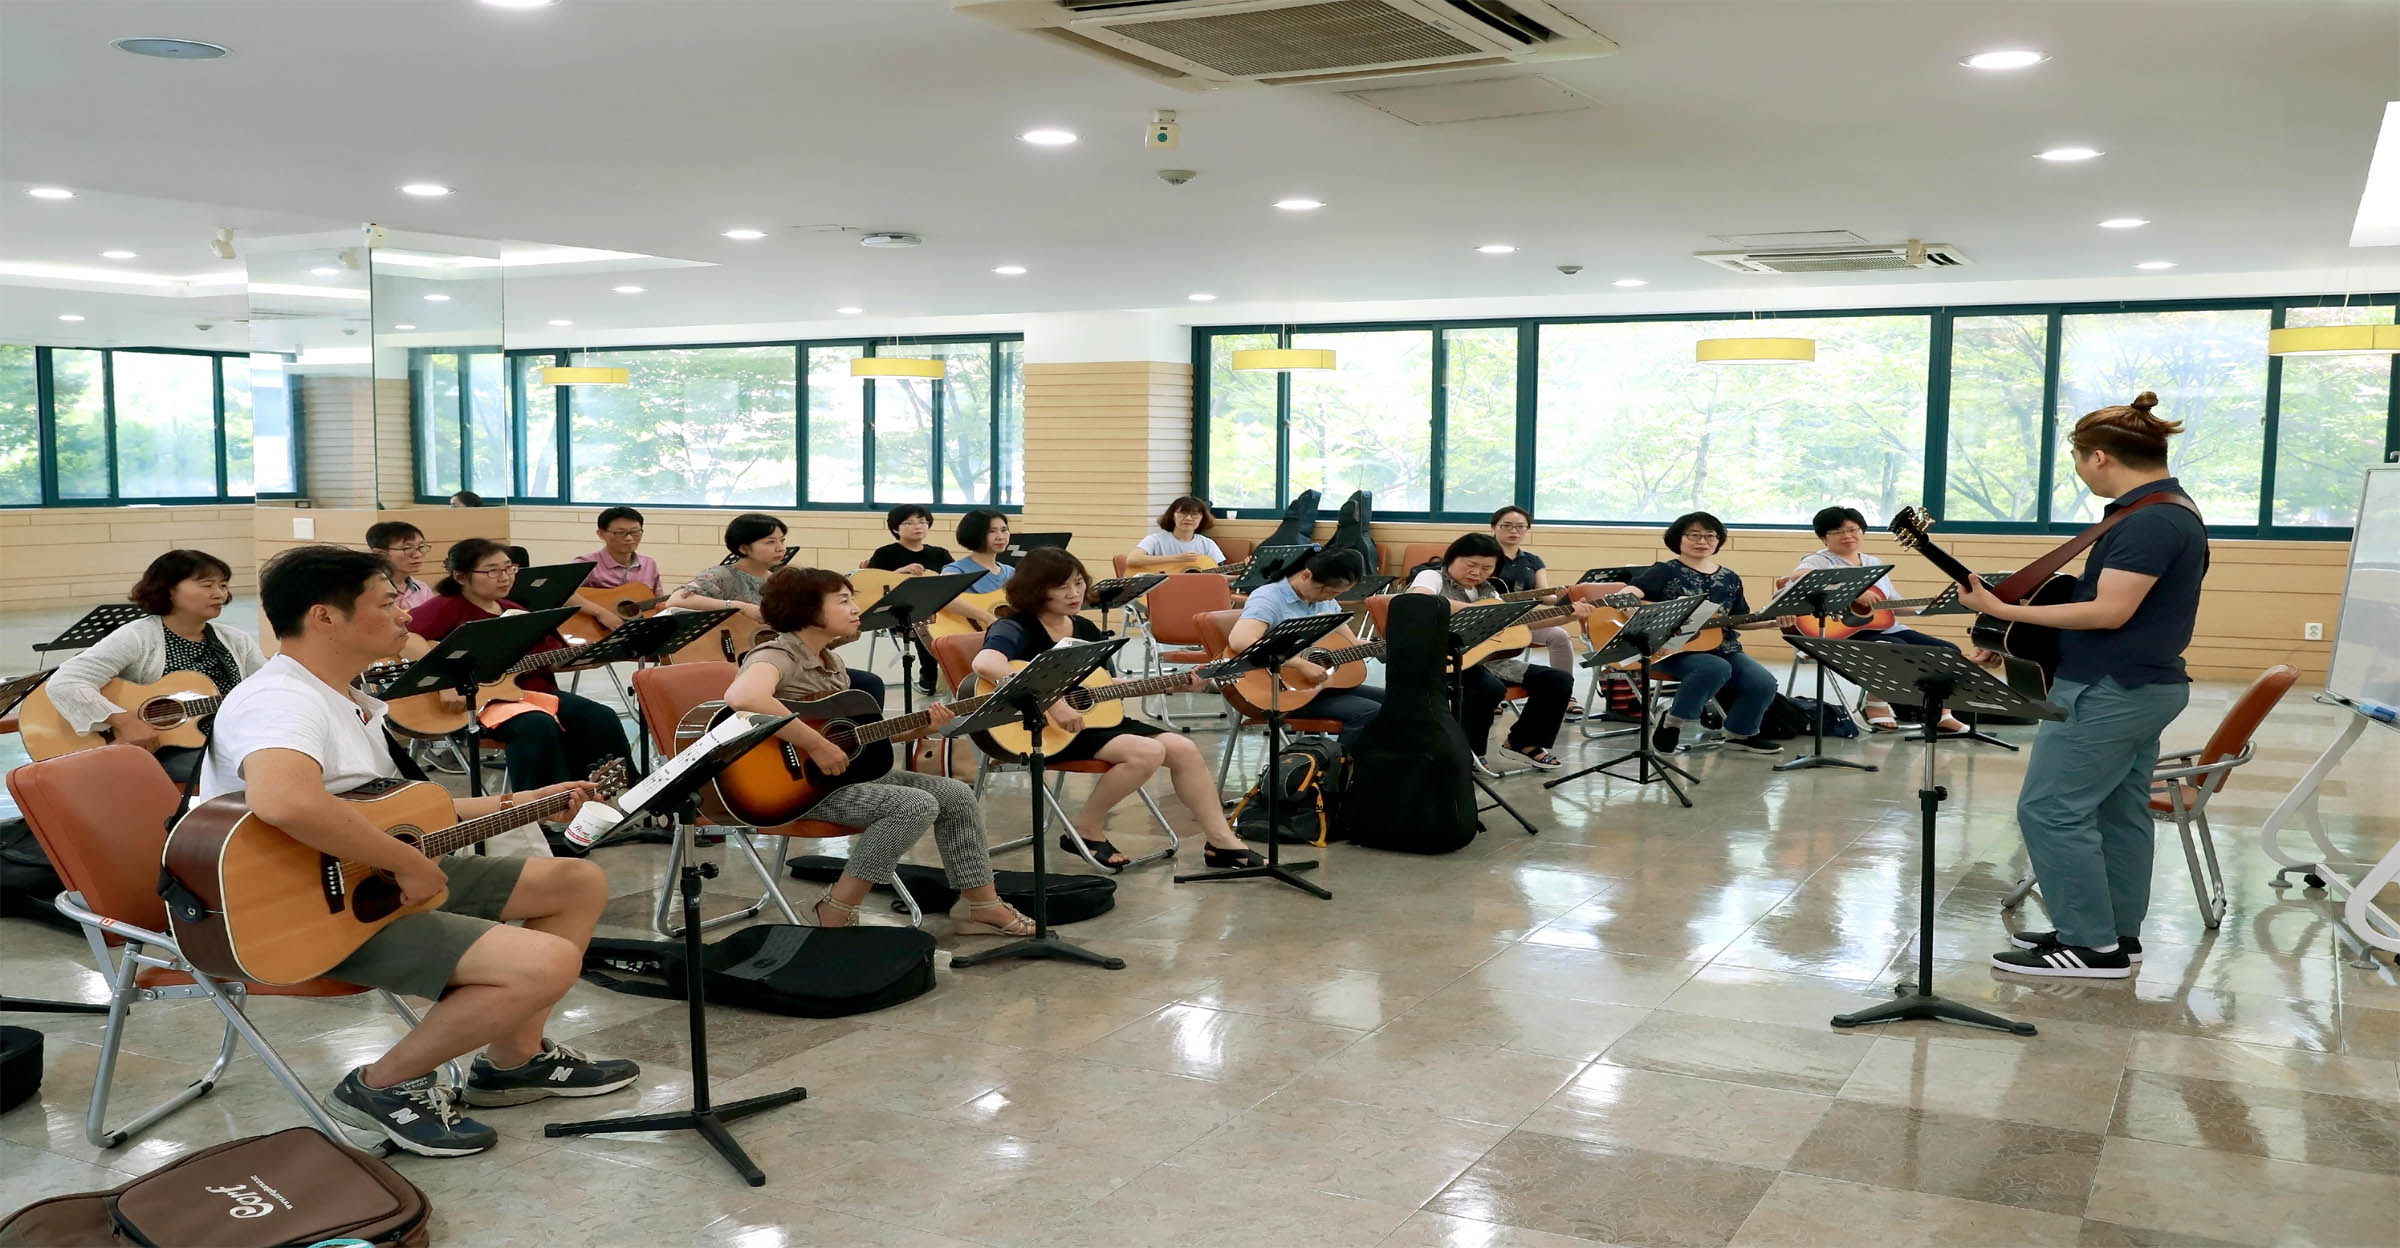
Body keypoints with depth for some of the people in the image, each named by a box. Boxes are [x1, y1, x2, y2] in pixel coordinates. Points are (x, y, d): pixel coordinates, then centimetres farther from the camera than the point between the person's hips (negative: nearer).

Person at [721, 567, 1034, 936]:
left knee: (956, 795, 3)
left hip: (841, 771, 10)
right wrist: (816, 746, -34)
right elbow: (742, 698, -42)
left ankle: (984, 907, 11)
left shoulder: (832, 662, 12)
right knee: (916, 806, -26)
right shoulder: (778, 656, -18)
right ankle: (834, 916, -16)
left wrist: (921, 724, 3)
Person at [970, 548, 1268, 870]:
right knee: (1147, 753, -25)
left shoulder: (1085, 629, 14)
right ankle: (1086, 829, -8)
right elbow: (985, 663, -34)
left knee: (1185, 750, -4)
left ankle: (1223, 843, 3)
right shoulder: (1017, 629, -12)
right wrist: (1051, 702, -39)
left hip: (1094, 716, 8)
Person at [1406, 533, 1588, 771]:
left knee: (1559, 680, 1)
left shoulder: (1487, 590, 19)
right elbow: (1418, 600, -28)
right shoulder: (1433, 577, -4)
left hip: (1488, 657, 8)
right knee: (1490, 687, -38)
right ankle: (1465, 750, -15)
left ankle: (1524, 742, 16)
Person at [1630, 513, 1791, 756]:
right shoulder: (1665, 572, -2)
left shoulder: (1730, 578, 14)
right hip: (1674, 650, -5)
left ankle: (1740, 733, 12)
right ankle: (1672, 724, -15)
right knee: (1717, 669, -36)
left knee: (1763, 682, -17)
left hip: (1722, 648, 6)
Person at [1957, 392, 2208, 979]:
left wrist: (2001, 610, -23)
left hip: (2110, 691, -11)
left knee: (2050, 809, -7)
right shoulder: (2170, 508, 12)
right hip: (2140, 685, 11)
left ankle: (2090, 945, -2)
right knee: (2118, 813, 15)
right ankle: (2118, 935, 22)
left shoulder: (2148, 521, -21)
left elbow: (2109, 612, -25)